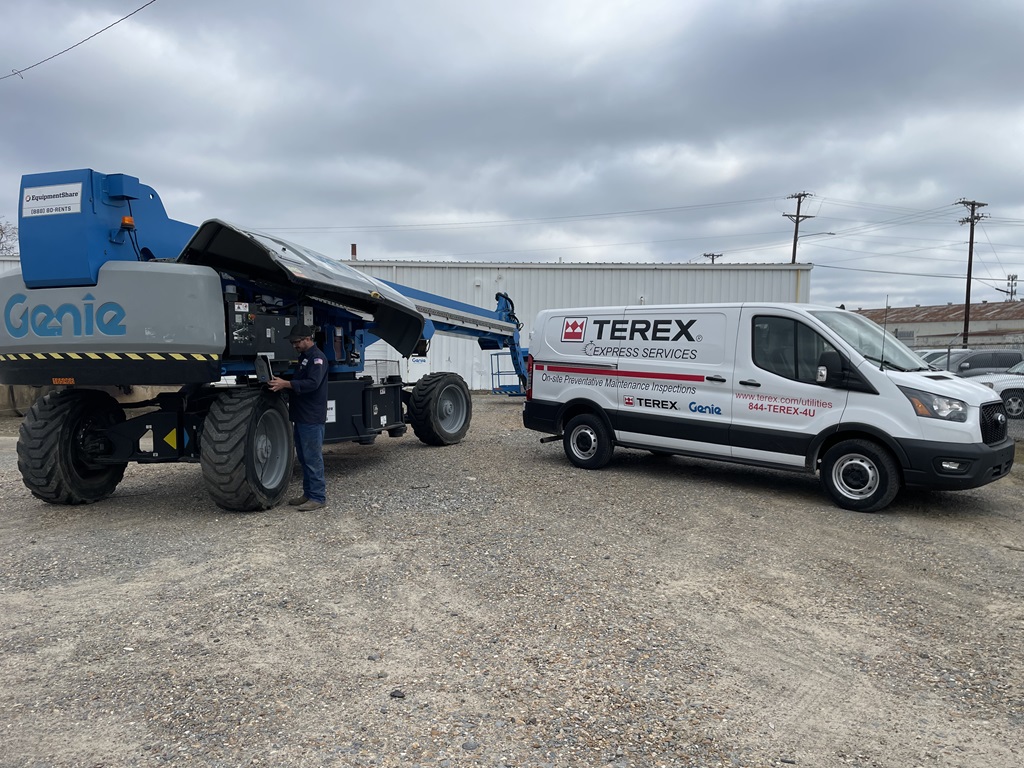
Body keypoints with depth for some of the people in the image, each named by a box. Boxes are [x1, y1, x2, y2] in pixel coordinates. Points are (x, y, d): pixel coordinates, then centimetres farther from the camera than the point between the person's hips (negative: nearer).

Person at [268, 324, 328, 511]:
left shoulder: (317, 358, -11)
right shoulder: (303, 357, 19)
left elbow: (312, 383, -25)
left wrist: (286, 384, -30)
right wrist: (280, 383, 12)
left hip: (312, 418, -10)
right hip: (301, 417, 10)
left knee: (313, 458, -6)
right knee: (303, 457, 13)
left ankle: (318, 497, 0)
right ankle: (308, 493, 21)